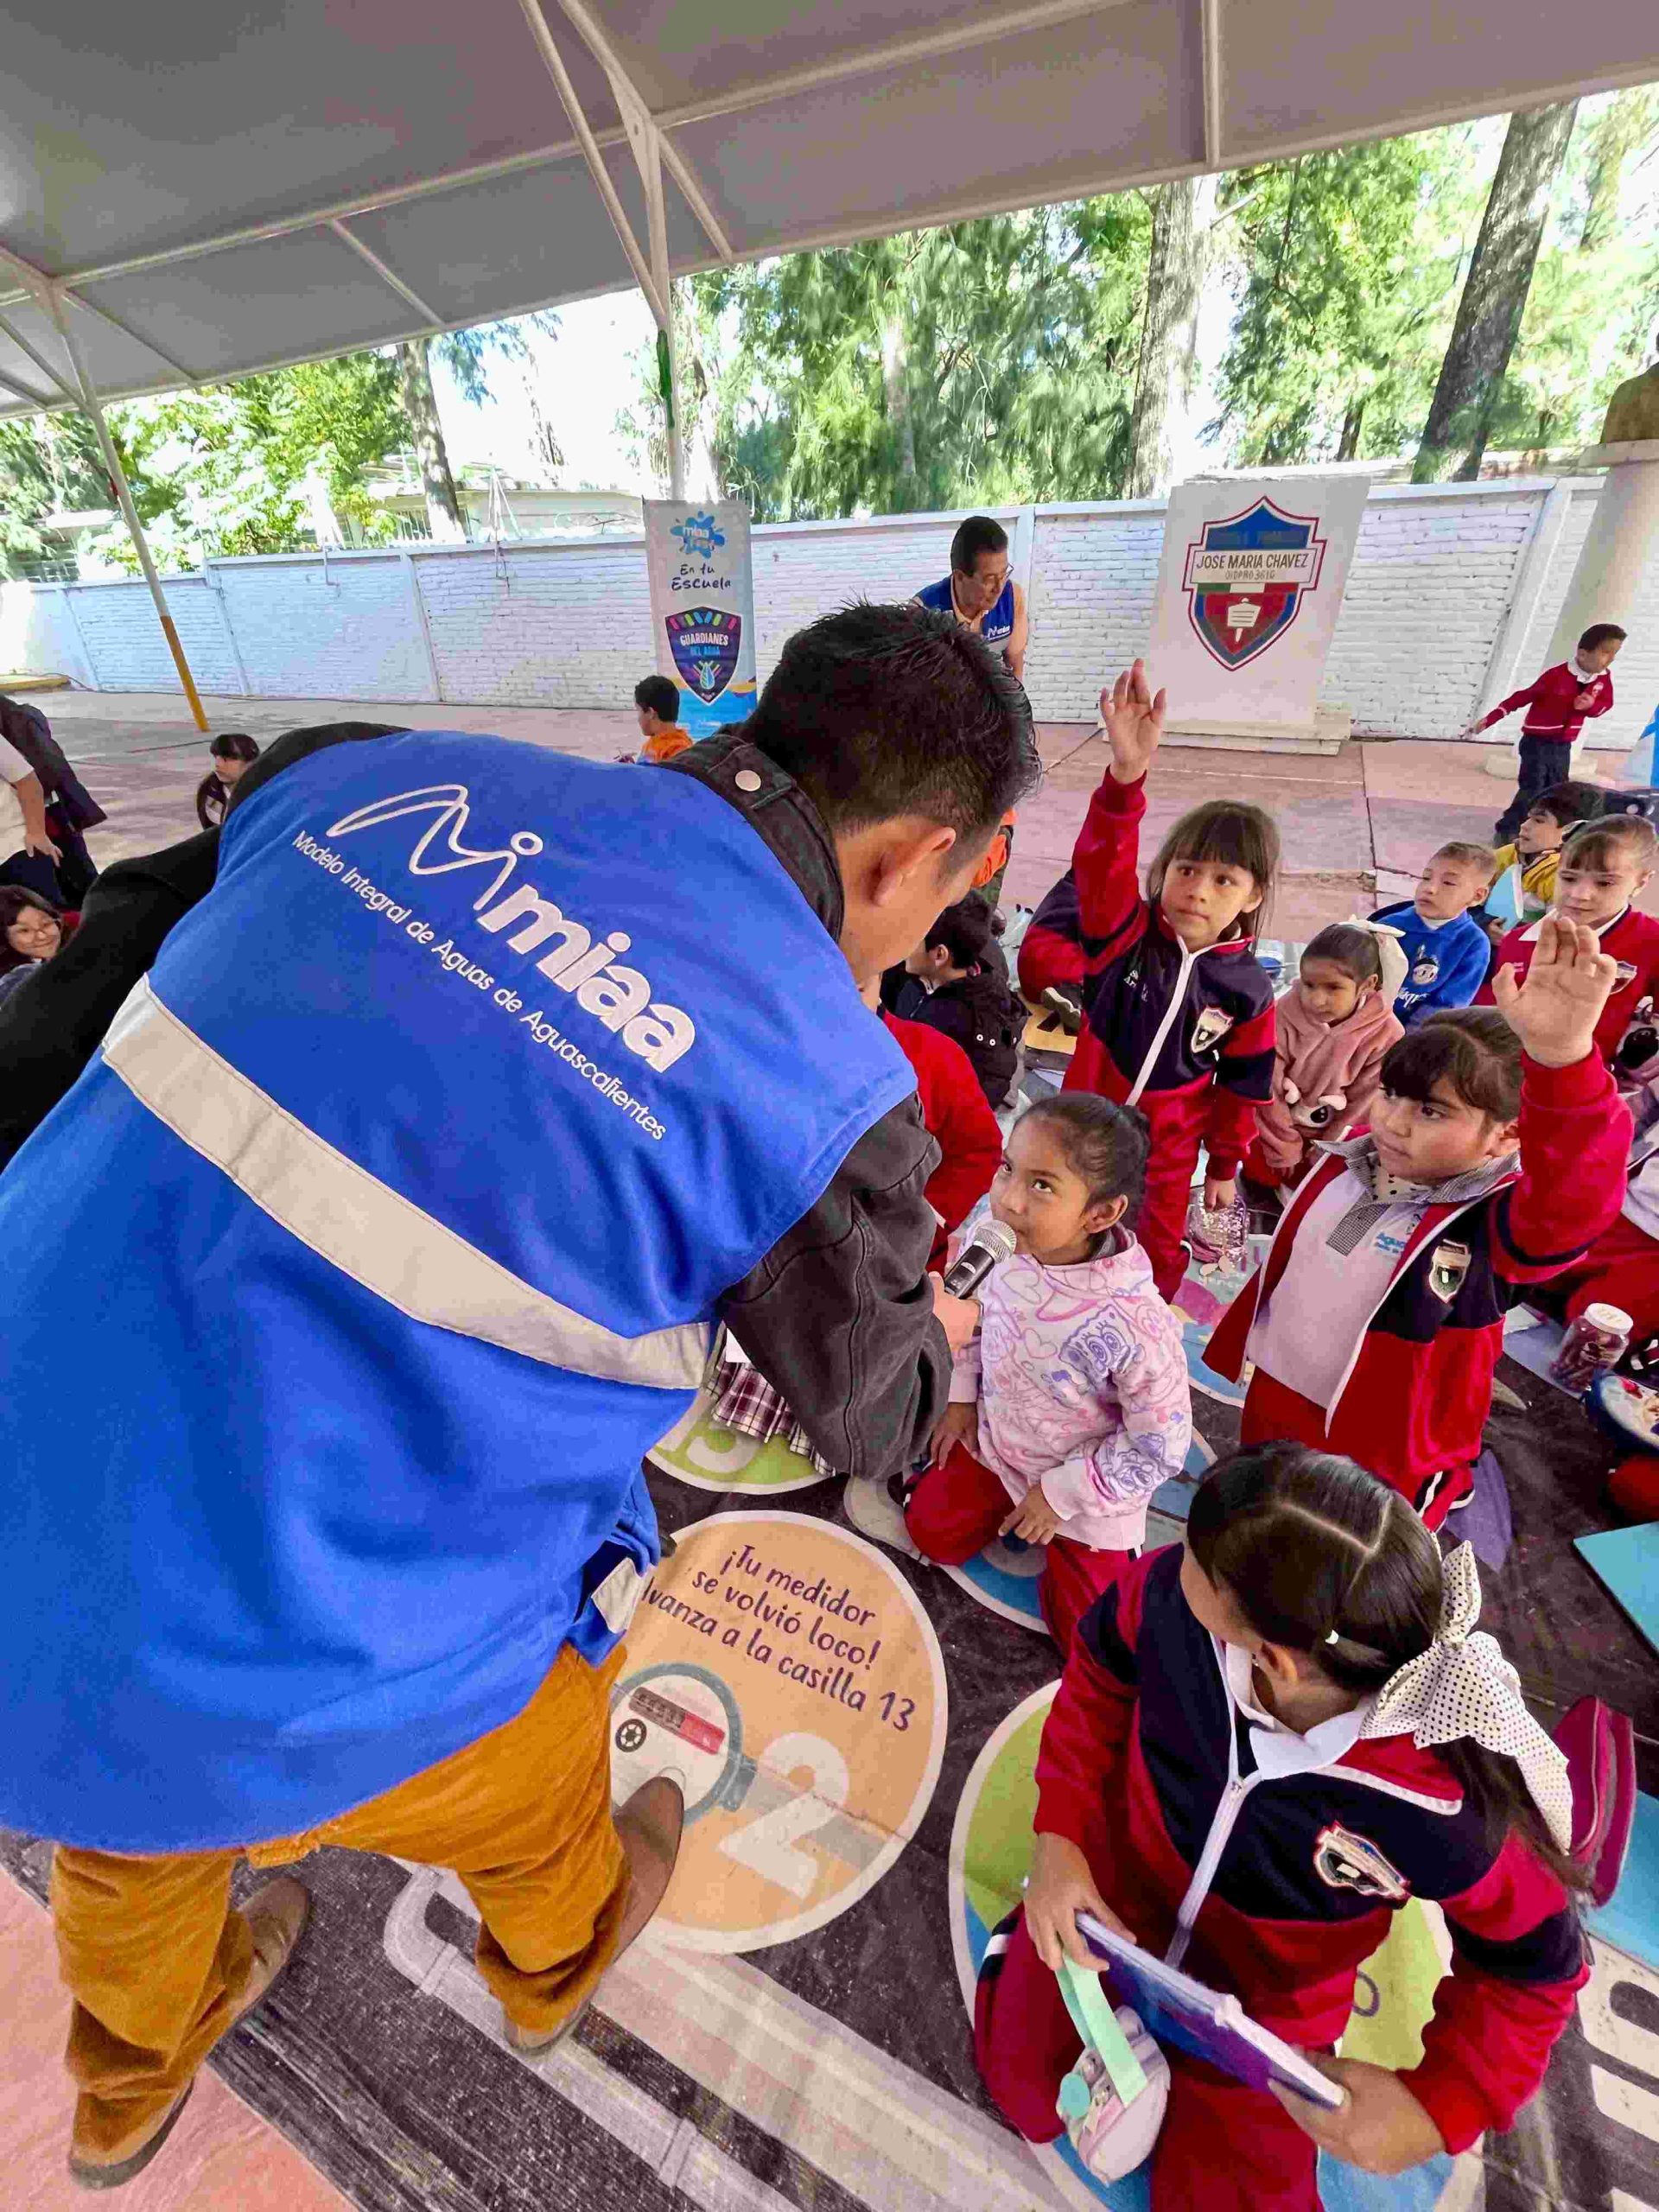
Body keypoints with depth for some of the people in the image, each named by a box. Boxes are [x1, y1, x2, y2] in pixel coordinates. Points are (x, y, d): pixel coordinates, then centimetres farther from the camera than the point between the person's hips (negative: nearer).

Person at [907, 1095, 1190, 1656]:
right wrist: (963, 1398, 2)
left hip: (1085, 1493, -4)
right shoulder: (1013, 1253, -23)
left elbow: (1160, 1447, -25)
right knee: (931, 1533, 15)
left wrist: (1061, 1495, -17)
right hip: (995, 1443, 4)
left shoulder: (1135, 1327, -40)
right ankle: (1007, 1503, 36)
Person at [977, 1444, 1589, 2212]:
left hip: (1267, 2006, -1)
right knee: (1024, 2088, 17)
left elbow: (1532, 1968, -16)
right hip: (1112, 1899, 2)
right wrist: (1059, 1838, -17)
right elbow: (1101, 1670, -13)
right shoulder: (1168, 1592, -37)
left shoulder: (1452, 1812, -40)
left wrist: (1437, 2109, -27)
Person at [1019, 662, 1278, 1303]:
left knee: (1158, 1255, 17)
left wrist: (1225, 1166, 6)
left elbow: (1242, 1087, -1)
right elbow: (1103, 861, -38)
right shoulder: (1124, 932, -18)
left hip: (1165, 1148, 1)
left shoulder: (1248, 990, -13)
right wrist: (1128, 773, -55)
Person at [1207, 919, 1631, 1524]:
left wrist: (1564, 1055, -62)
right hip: (1271, 1399, 5)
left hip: (1380, 1455, -5)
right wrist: (1243, 1348, 17)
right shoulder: (1344, 1167, -6)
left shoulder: (1500, 1224, -23)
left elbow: (1576, 1194, -46)